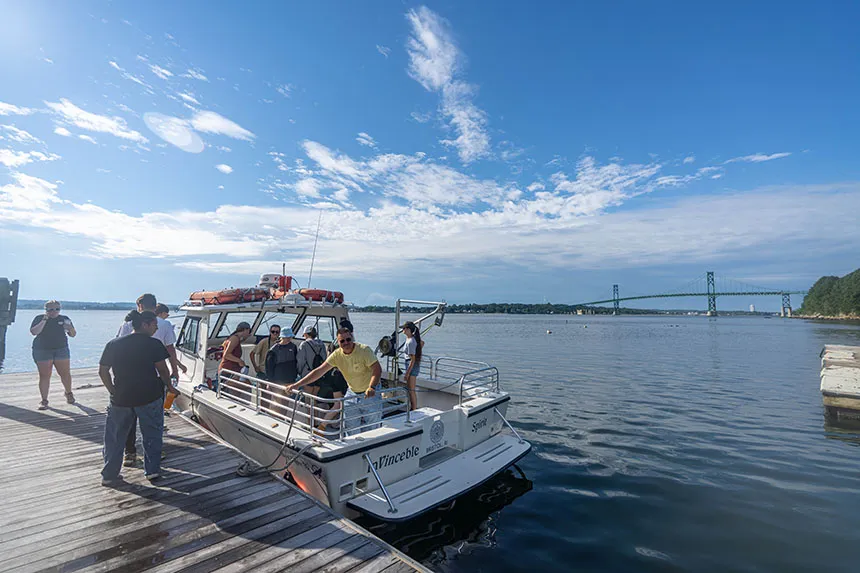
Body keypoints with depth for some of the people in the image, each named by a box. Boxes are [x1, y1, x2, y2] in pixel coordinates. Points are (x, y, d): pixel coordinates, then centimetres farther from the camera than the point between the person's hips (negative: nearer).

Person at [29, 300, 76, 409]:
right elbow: (34, 332, -13)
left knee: (65, 373, 1)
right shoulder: (39, 318, 2)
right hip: (42, 351, -1)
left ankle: (69, 393, 22)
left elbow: (73, 335, 8)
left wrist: (71, 329, -13)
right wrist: (44, 320, -18)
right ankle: (44, 400, 8)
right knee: (44, 376, -1)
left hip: (61, 350, 1)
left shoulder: (64, 318, 6)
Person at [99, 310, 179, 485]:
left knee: (115, 437, 18)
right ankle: (152, 470, 18)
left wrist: (114, 391, 14)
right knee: (152, 434, 13)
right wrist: (170, 387, 5)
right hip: (149, 397, -3)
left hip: (120, 398, 3)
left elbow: (103, 372, 6)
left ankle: (109, 474, 25)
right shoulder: (154, 344, -11)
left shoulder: (113, 344, 2)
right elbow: (162, 370, -10)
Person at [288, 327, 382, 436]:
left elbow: (377, 369, -26)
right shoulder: (337, 355, -7)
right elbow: (319, 371, -8)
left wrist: (372, 387, -43)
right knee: (350, 430, 8)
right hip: (352, 393, 5)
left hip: (371, 393, -4)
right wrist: (297, 385, -15)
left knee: (369, 429, 1)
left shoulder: (364, 350, -19)